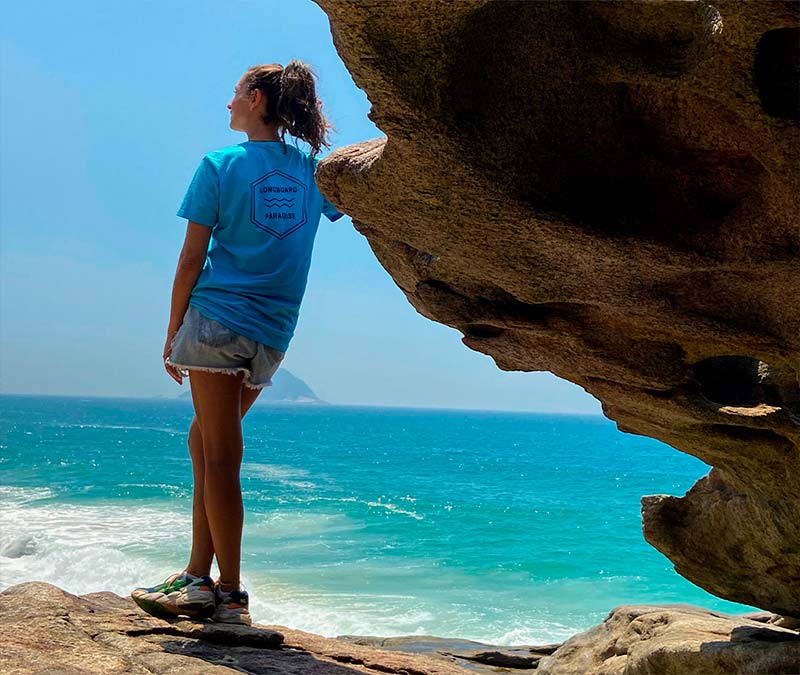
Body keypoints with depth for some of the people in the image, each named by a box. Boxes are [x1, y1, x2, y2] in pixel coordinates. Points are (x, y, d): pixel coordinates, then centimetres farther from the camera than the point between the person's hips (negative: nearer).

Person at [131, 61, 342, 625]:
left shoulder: (219, 166, -4)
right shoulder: (312, 168, 8)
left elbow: (192, 259, -4)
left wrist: (173, 334, 1)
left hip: (217, 319, -5)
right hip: (274, 335, 5)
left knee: (220, 456, -3)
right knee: (205, 441, 16)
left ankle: (231, 595, -2)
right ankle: (199, 577, 15)